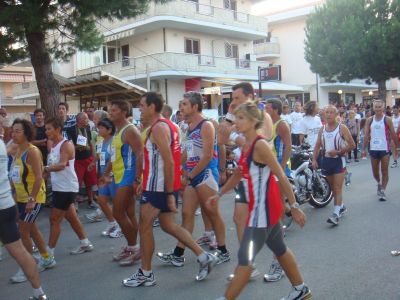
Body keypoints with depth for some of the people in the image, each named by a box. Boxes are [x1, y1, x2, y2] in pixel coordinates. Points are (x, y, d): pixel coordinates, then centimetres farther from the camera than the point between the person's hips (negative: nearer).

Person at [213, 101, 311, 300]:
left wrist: (294, 207, -16)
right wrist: (219, 194, 19)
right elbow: (237, 175, 21)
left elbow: (281, 177, -18)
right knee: (280, 249, 22)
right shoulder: (246, 145, 8)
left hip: (264, 209, -10)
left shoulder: (260, 145, -19)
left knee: (245, 258, -4)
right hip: (260, 208, 10)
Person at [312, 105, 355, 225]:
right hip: (326, 160, 6)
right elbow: (317, 146, 11)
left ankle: (336, 214, -14)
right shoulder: (322, 129, 7)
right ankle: (341, 207, 36)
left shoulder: (342, 128, -8)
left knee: (338, 188, -10)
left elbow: (352, 145, -9)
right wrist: (314, 159, 0)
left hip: (338, 160, -6)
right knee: (333, 187, 16)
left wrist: (338, 152, -18)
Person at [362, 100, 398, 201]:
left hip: (385, 149, -3)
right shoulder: (369, 120, 3)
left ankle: (382, 191, 6)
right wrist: (364, 149, 2)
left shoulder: (387, 119, -5)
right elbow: (366, 135, 5)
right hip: (373, 149, 3)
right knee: (375, 172, 13)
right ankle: (379, 184, 41)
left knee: (384, 171, -1)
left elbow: (393, 134, -2)